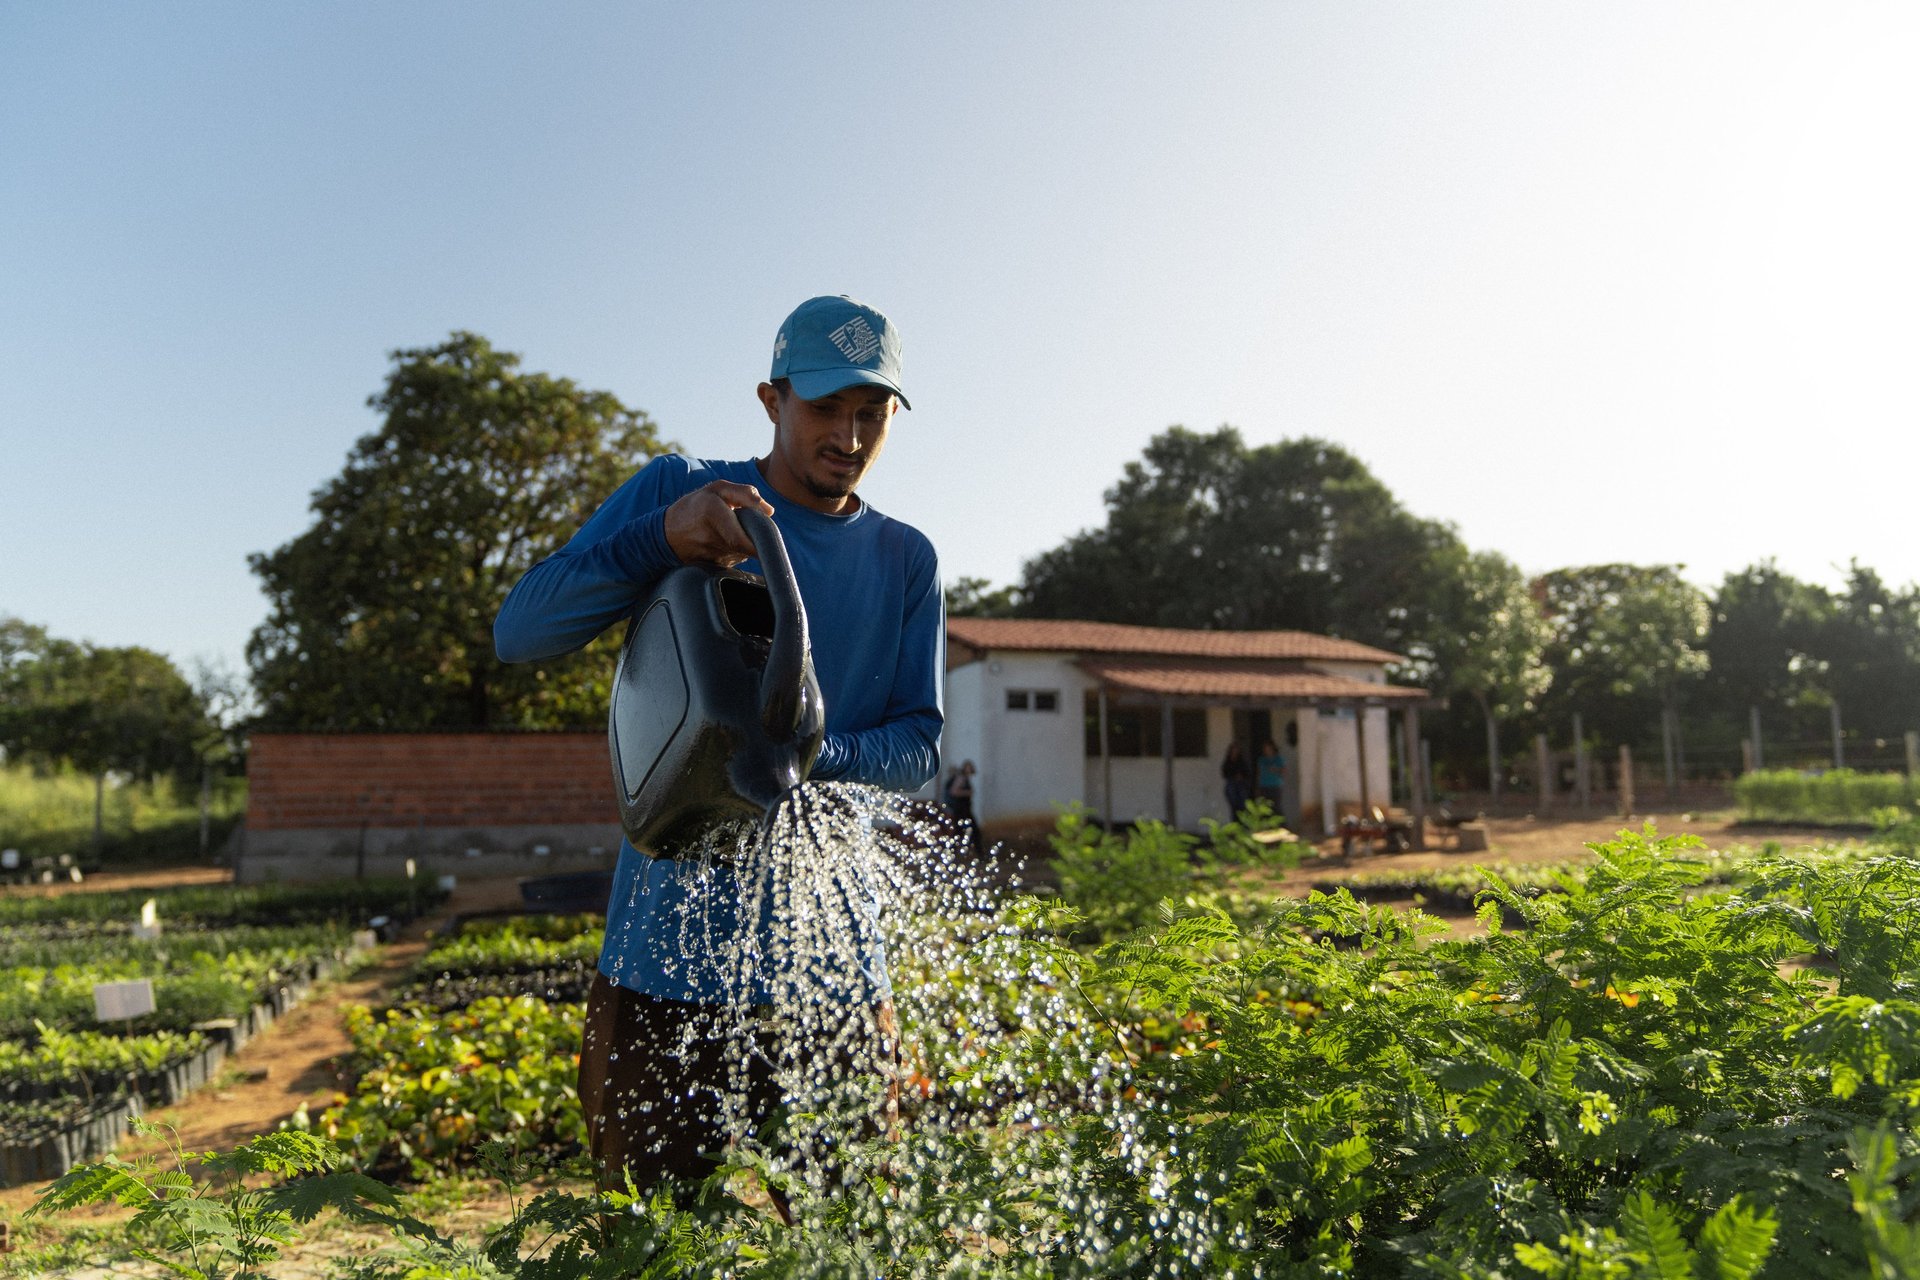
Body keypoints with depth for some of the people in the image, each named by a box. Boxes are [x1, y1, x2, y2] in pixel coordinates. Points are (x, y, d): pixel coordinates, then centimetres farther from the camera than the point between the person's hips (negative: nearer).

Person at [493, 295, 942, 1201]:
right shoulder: (678, 492, 1)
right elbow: (518, 632, -7)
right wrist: (660, 538, -23)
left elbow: (920, 749, 2)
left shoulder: (905, 562, 9)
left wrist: (811, 754, -19)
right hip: (667, 955, -2)